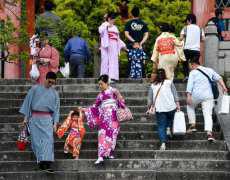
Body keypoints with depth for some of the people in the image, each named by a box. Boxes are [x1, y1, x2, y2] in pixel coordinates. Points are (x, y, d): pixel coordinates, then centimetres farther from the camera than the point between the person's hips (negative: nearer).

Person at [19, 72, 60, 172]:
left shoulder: (54, 93, 11)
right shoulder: (35, 89, 5)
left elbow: (56, 109, 12)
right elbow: (28, 102, 6)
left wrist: (55, 123, 3)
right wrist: (26, 117, 1)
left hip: (47, 119, 0)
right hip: (35, 118, 0)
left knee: (48, 139, -15)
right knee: (36, 140, -2)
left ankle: (47, 164, -25)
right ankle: (40, 162, 3)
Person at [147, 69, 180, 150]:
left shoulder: (153, 85, 7)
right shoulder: (169, 82, 4)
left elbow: (150, 99, 11)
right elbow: (175, 95, 0)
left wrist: (149, 109, 22)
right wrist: (178, 105, 3)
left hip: (159, 109, 0)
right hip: (171, 107, 0)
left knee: (161, 126, 3)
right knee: (170, 117, 30)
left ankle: (163, 143, -9)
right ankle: (168, 128, 7)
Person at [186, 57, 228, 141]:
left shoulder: (193, 72, 2)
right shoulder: (209, 70, 15)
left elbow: (190, 85, -8)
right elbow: (218, 78, 7)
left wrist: (188, 96, -12)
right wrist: (224, 87, 2)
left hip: (196, 95, -2)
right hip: (208, 96, 3)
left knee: (190, 106, 27)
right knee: (208, 114, -1)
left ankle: (192, 125, 21)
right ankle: (209, 132, -20)